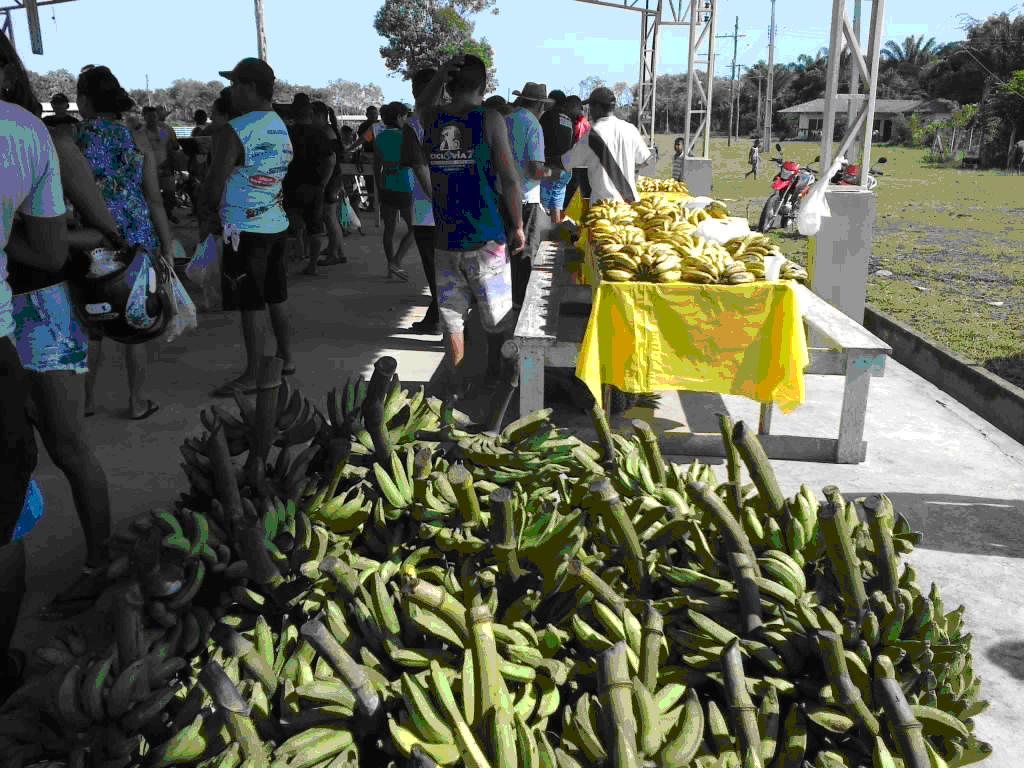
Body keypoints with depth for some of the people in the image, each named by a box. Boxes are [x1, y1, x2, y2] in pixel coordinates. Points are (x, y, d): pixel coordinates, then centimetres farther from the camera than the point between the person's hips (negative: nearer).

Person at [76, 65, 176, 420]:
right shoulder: (137, 138, -2)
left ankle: (87, 400, 24)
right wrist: (167, 244, 4)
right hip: (137, 239, 0)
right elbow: (154, 198, -3)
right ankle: (138, 402, 17)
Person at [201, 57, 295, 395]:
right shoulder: (281, 127, 9)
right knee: (276, 297, 18)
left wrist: (207, 218, 3)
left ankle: (252, 376, 5)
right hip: (276, 223, 8)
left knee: (251, 305, -2)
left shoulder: (234, 132, -17)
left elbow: (215, 183, -16)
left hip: (246, 229, -8)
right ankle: (285, 358, 29)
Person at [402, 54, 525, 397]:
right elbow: (509, 178, -10)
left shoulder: (430, 119, 2)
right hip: (486, 238, -3)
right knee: (496, 317, 14)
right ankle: (494, 376, 27)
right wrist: (518, 226, -1)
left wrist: (441, 73, 15)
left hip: (445, 238, 3)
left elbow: (422, 103, 28)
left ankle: (457, 384, 19)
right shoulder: (489, 119, -9)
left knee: (452, 316, 13)